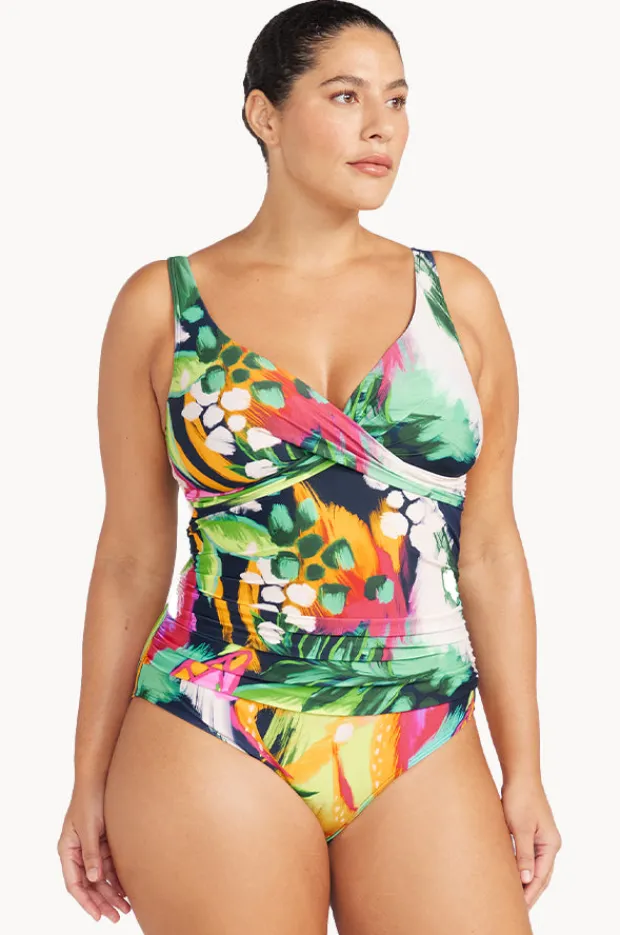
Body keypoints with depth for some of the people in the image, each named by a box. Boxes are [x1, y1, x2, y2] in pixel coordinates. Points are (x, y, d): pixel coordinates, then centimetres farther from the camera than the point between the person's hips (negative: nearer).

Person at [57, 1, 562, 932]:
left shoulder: (456, 296, 7)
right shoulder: (162, 303, 3)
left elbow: (490, 549, 8)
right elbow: (131, 558, 6)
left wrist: (524, 768, 6)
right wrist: (92, 780, 7)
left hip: (425, 762, 2)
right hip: (212, 751, -2)